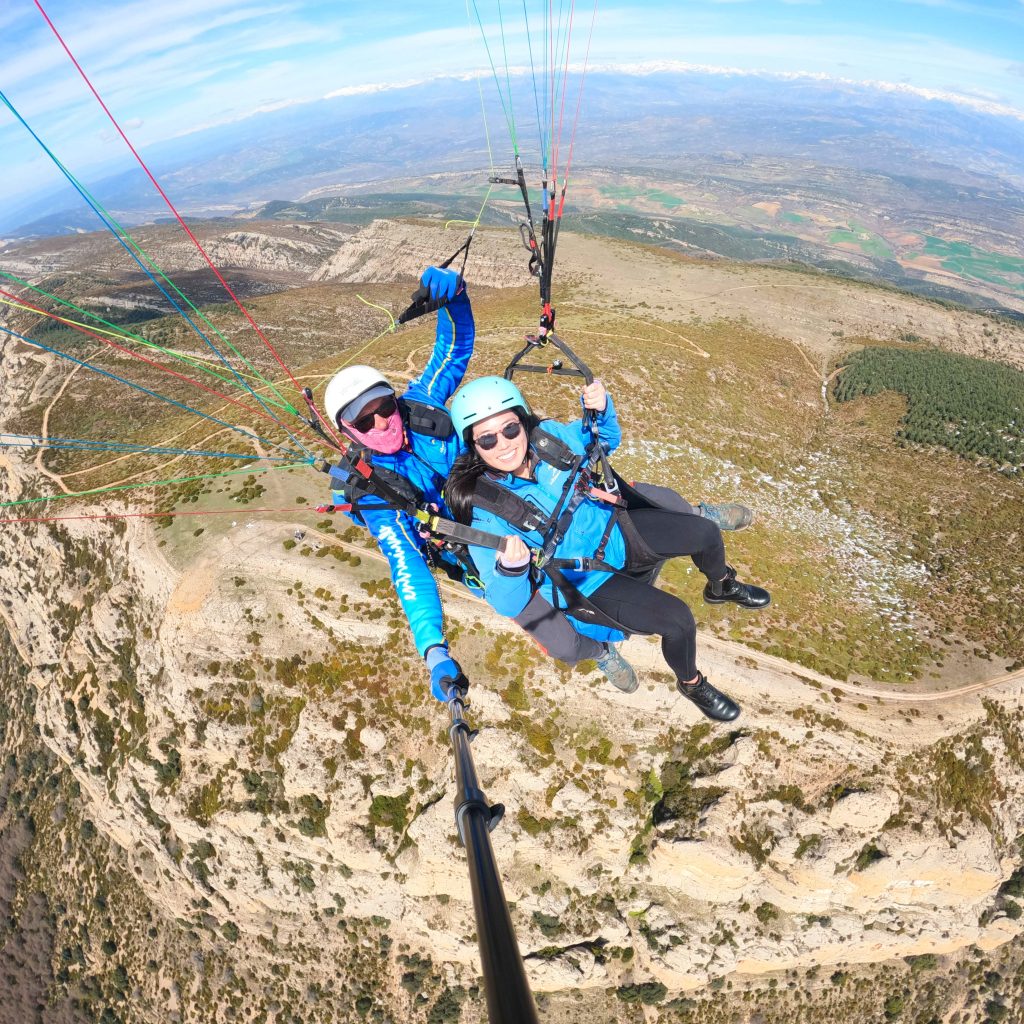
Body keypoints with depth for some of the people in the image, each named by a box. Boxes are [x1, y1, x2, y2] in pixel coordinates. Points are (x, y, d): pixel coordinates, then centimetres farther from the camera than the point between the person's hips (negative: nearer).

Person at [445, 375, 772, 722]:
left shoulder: (548, 435, -12)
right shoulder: (485, 511, -26)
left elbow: (607, 439, 9)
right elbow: (509, 605, -27)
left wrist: (602, 408, -13)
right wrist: (510, 568, -49)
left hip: (616, 529, 6)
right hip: (590, 583, -5)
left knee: (706, 532, 4)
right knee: (678, 619, -17)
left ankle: (721, 586, 40)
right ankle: (691, 684, 18)